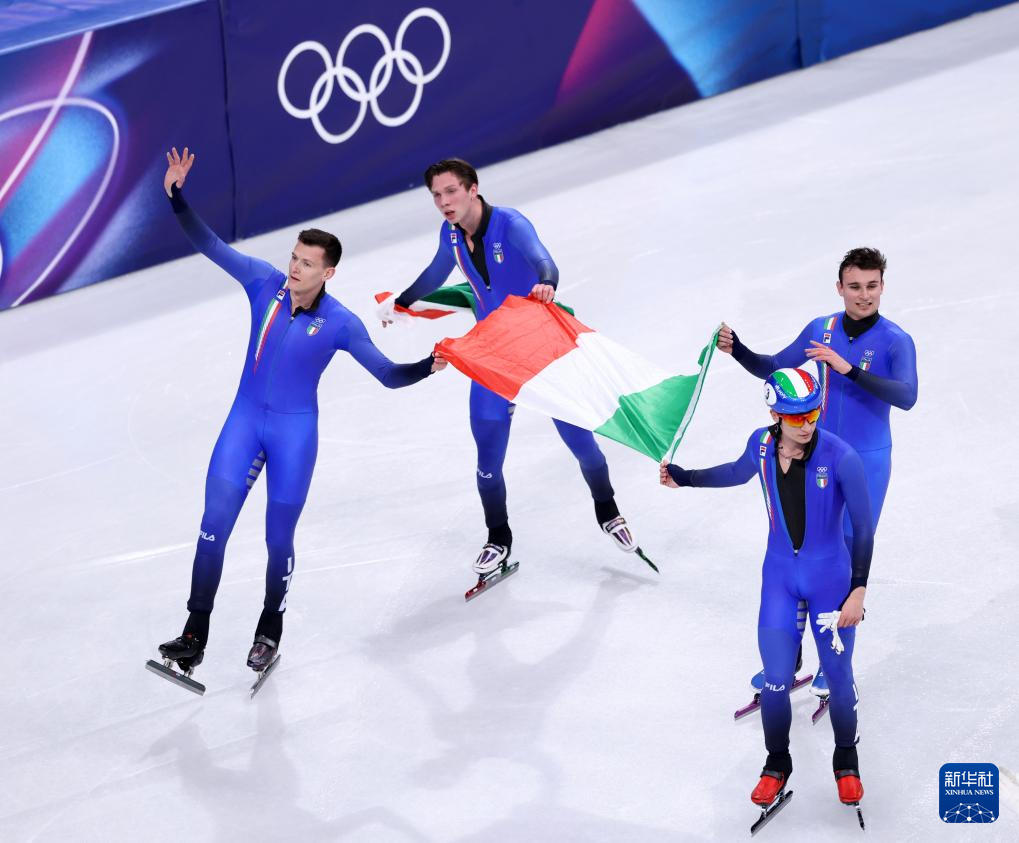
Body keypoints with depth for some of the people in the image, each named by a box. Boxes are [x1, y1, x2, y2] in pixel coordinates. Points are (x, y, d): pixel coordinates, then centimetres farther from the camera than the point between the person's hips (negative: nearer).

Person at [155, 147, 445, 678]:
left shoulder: (340, 323, -11)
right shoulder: (264, 283, -5)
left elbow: (389, 375, -8)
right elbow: (209, 245, -3)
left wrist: (426, 367, -27)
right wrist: (177, 197, -14)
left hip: (296, 433, -2)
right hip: (244, 422, 2)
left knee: (279, 540, 6)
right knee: (214, 526, -8)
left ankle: (270, 632, 28)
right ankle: (195, 635, -2)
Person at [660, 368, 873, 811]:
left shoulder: (841, 457, -22)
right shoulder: (761, 444, -9)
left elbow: (863, 527, -14)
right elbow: (738, 473, 16)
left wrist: (858, 591, -15)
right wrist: (682, 477, 15)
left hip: (831, 576, -3)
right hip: (779, 574, 3)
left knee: (838, 676, 7)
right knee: (776, 680, 1)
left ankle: (846, 761, 34)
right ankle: (777, 765, 26)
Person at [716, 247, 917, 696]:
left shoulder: (896, 341, -15)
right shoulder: (820, 329, -1)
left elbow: (906, 396, -31)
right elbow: (773, 368, 10)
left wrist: (848, 368, -39)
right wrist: (736, 349, -8)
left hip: (866, 464, -4)